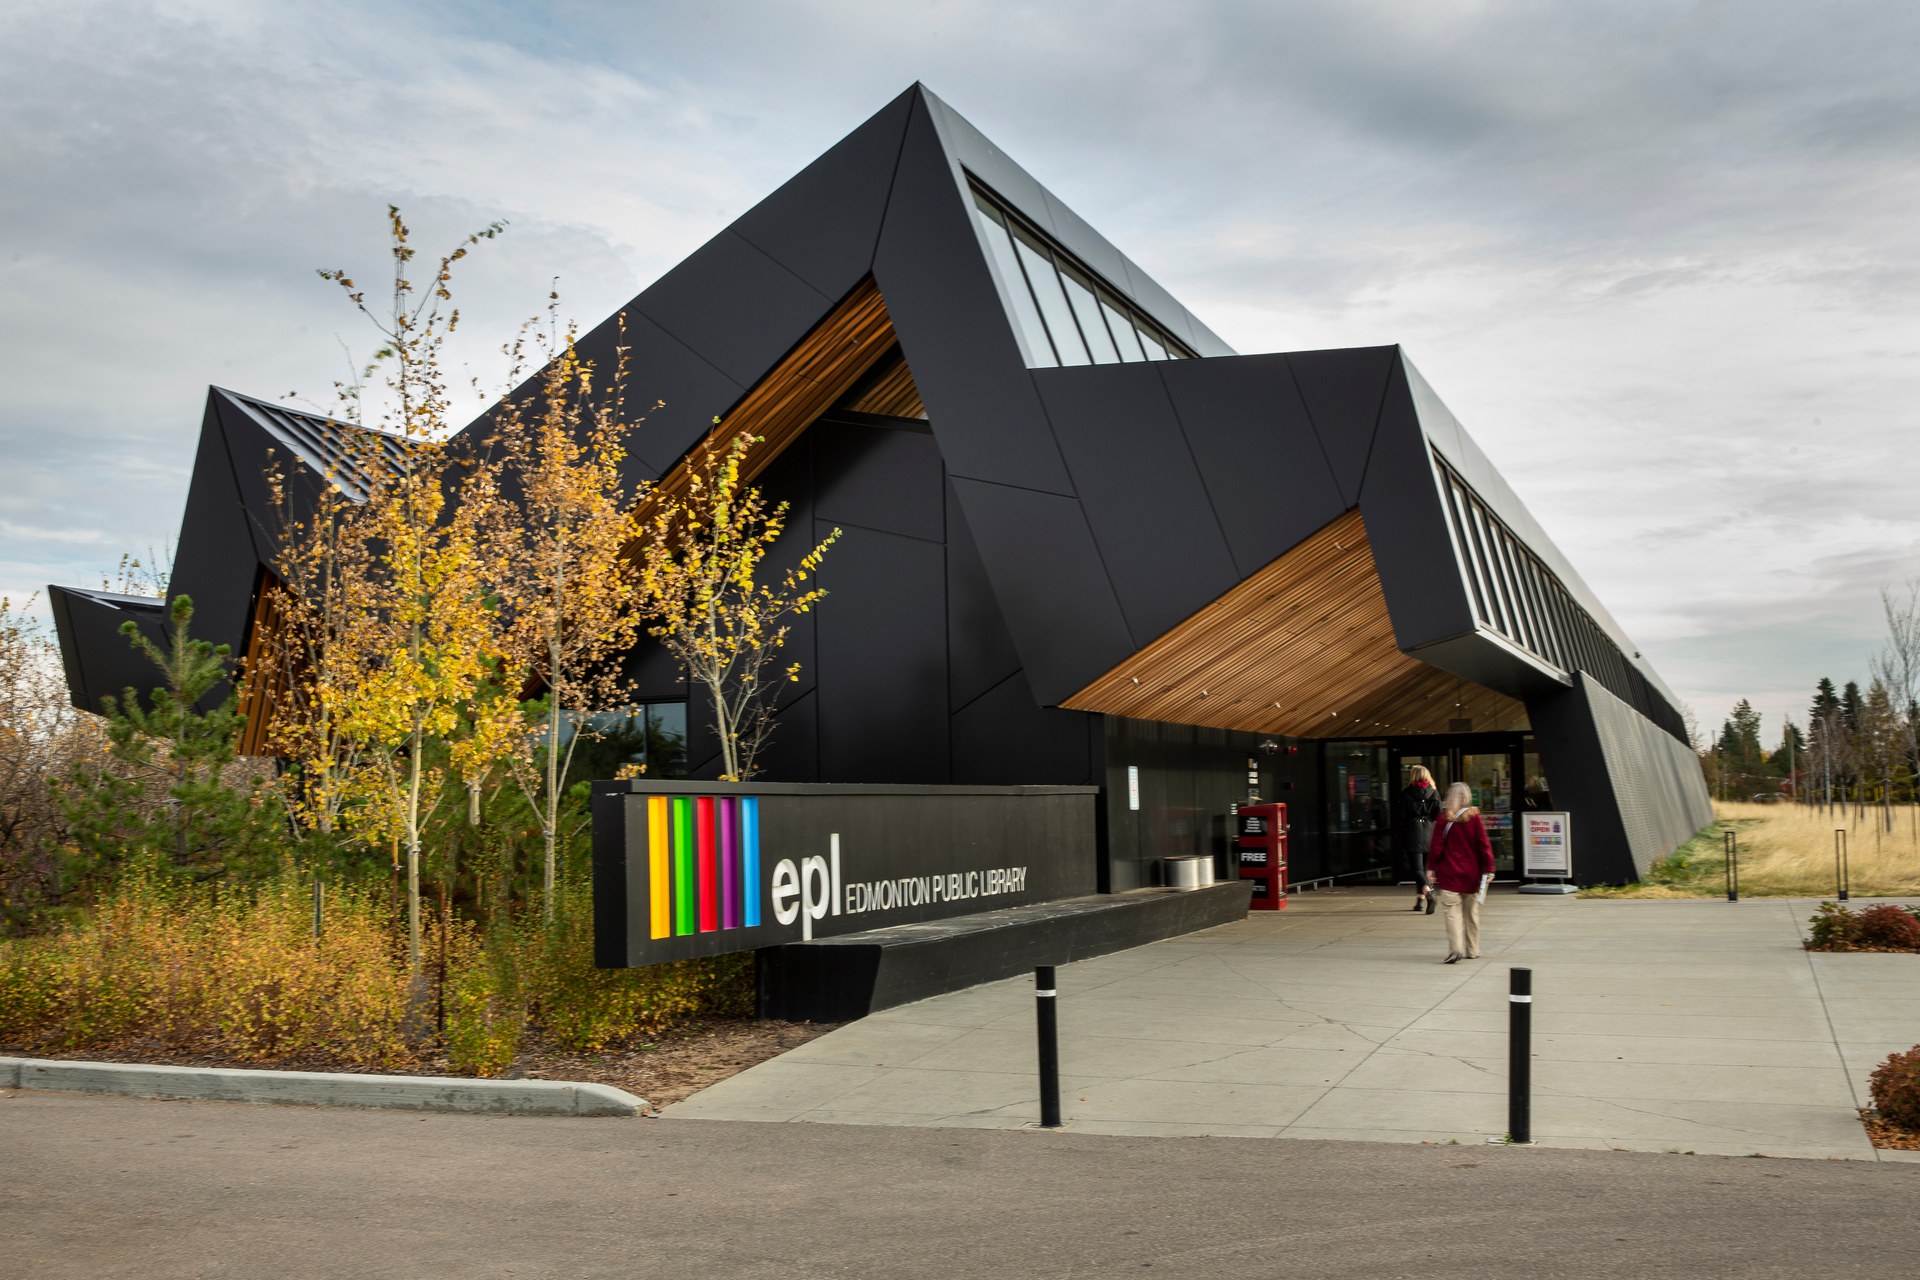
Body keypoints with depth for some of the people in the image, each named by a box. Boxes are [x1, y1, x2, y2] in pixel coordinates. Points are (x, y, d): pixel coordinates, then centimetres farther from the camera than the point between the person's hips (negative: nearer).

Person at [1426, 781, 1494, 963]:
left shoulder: (1444, 818, -7)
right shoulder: (1474, 817, -2)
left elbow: (1437, 846, -5)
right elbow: (1484, 844, -2)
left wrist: (1431, 868, 3)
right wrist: (1488, 869, 3)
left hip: (1449, 873, -2)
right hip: (1471, 873, 2)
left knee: (1452, 912, -5)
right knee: (1471, 912, 14)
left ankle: (1455, 948, -20)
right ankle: (1472, 950, 21)